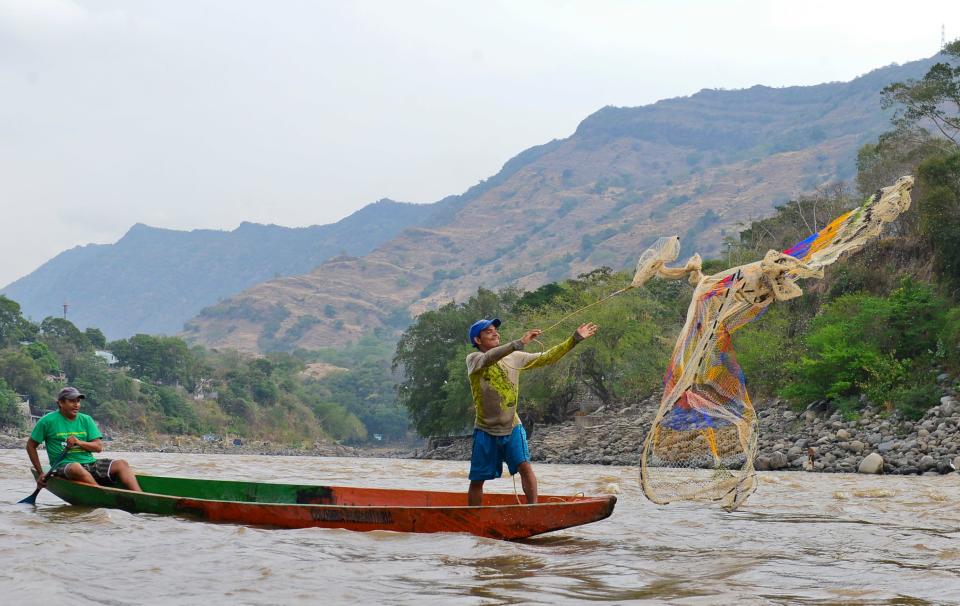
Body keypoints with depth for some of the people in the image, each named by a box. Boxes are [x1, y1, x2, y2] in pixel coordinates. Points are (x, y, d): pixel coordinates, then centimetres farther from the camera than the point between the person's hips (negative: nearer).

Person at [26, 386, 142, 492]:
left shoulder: (86, 420, 14)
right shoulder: (48, 421, 3)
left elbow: (99, 447, 6)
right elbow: (31, 445, 9)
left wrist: (79, 442, -13)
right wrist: (40, 473, 5)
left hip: (90, 462, 5)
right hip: (64, 465, -5)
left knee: (121, 464, -19)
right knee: (76, 468, -41)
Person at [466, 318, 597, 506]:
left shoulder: (514, 357, 6)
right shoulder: (473, 359, -8)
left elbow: (547, 357, 4)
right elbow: (489, 358, -30)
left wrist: (574, 339, -6)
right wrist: (520, 342, -43)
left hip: (512, 427, 2)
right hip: (485, 430, -2)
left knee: (525, 467, -17)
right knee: (477, 480, 5)